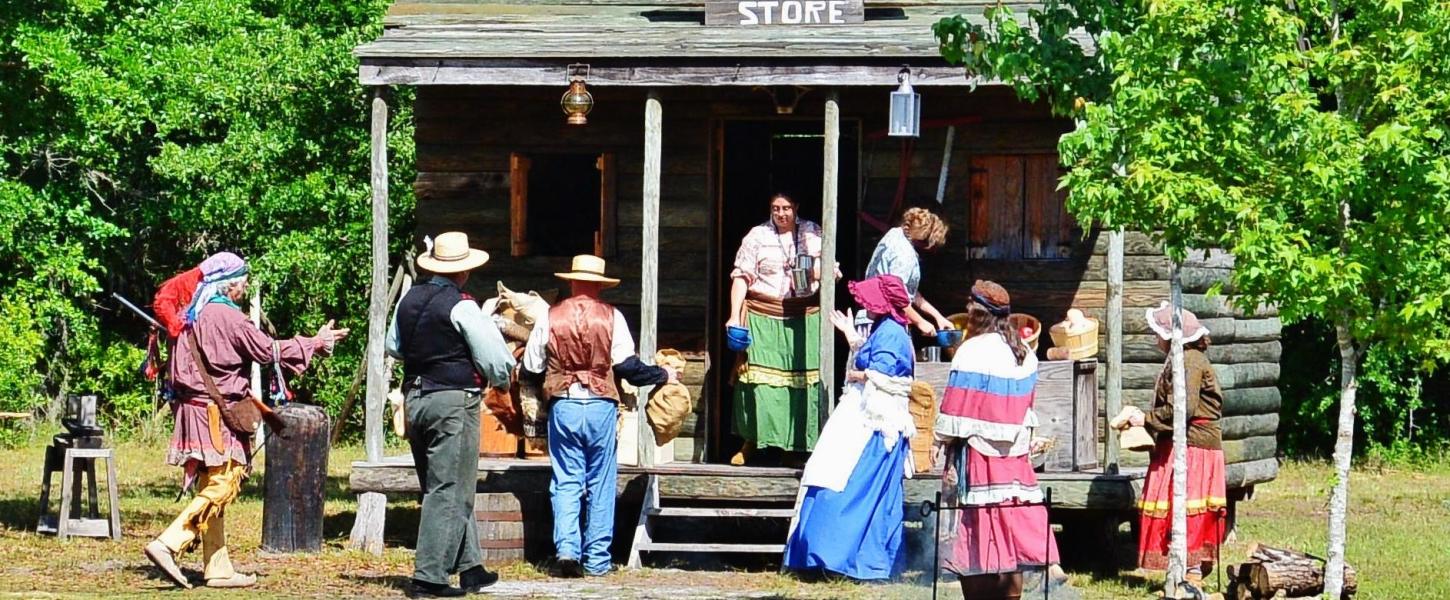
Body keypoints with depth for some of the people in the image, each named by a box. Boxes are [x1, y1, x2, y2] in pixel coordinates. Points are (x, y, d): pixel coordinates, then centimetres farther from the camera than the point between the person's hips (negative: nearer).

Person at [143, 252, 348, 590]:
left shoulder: (194, 317, 12)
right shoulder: (228, 317, -14)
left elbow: (177, 371, 17)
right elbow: (268, 351, -10)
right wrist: (315, 344, -1)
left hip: (193, 409, 10)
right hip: (218, 415, -10)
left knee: (212, 489, 11)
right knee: (222, 486, -10)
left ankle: (218, 569, 13)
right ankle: (168, 544, -22)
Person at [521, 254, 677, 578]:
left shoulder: (550, 318, 3)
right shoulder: (611, 317, -1)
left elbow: (531, 368, 6)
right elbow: (628, 366, -3)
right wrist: (663, 375, 12)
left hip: (563, 406, 1)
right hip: (601, 406, -1)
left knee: (566, 481, 6)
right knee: (601, 484, 7)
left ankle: (567, 547, -11)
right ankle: (596, 559, 7)